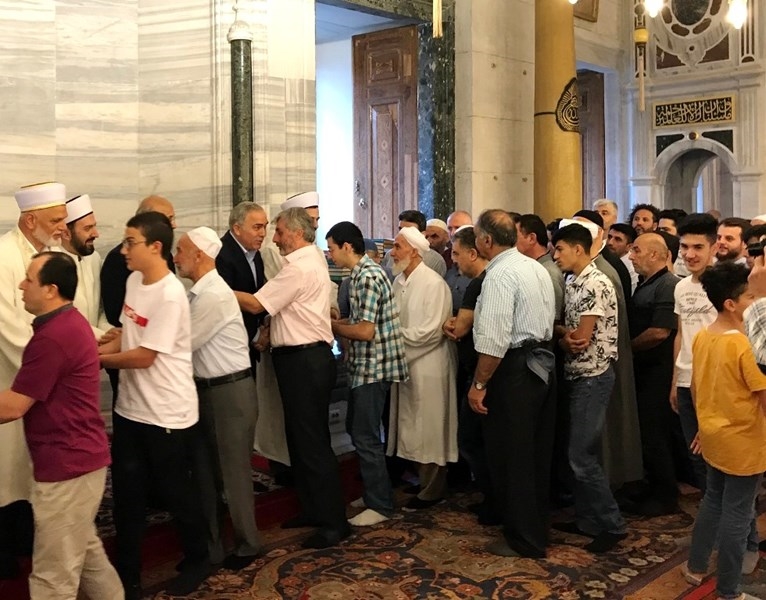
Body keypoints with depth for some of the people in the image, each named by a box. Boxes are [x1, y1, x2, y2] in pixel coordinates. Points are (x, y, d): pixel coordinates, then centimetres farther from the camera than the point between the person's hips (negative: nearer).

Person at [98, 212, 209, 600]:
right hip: (130, 407, 8)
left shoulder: (171, 296, -22)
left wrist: (97, 359, -8)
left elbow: (144, 356, -20)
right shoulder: (133, 281, 5)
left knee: (175, 492, 10)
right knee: (126, 495, 13)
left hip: (166, 414, -8)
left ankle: (197, 561, 33)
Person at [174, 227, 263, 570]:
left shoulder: (215, 295, -20)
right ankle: (210, 547, 29)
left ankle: (247, 544, 25)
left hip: (230, 390, -9)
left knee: (233, 471, 5)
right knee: (205, 470, 15)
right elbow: (185, 338, 7)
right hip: (206, 388, 9)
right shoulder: (199, 292, 9)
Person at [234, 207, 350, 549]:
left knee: (312, 443, -3)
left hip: (304, 361, -10)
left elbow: (256, 304, -17)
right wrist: (272, 328, 3)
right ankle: (312, 509, 30)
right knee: (301, 438, 18)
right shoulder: (312, 260, 15)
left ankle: (333, 523, 5)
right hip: (307, 358, 10)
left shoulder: (299, 268, -17)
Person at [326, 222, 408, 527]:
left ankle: (380, 505, 10)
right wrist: (333, 321, 4)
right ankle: (374, 492, 31)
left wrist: (331, 327, -9)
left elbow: (365, 331, -22)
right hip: (365, 365, 10)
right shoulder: (359, 274, 11)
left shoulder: (368, 276, -19)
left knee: (365, 436, -2)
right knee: (356, 428, 18)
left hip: (374, 367, -10)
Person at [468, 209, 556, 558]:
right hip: (541, 365, 9)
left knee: (510, 458, 3)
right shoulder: (536, 268, 12)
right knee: (536, 454, 18)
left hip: (513, 370, -9)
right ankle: (537, 528, 32)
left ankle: (523, 541, 13)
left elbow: (494, 340, -24)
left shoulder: (500, 274, -17)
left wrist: (479, 384, -18)